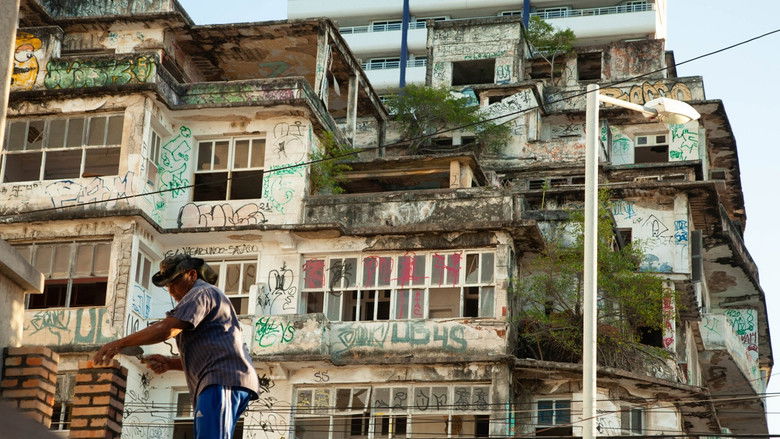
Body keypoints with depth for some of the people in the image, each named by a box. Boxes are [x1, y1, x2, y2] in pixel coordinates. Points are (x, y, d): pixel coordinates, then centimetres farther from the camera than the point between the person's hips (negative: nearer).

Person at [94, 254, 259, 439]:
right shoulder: (208, 298, 34)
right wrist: (169, 363, 16)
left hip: (222, 380, -11)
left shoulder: (201, 292, 1)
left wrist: (120, 344, -8)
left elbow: (167, 328, -13)